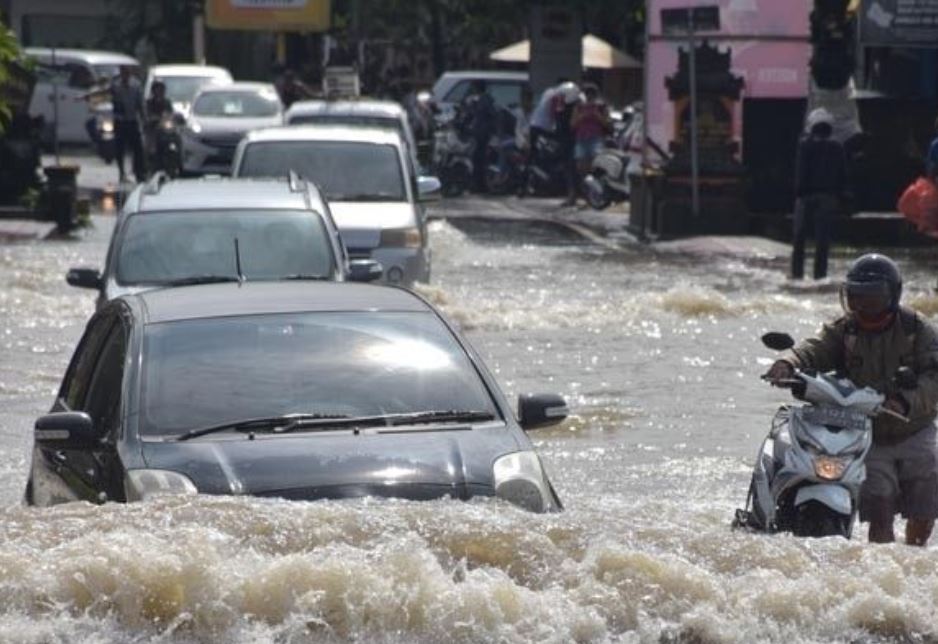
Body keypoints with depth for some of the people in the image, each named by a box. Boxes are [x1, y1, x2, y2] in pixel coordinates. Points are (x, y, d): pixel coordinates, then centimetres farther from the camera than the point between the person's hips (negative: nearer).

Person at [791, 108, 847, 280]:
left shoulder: (805, 145, -7)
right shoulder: (837, 148, 4)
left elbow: (801, 171, -10)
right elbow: (843, 176, 6)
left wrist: (798, 192, -5)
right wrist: (837, 196, 12)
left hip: (807, 195, -2)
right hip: (828, 197, 2)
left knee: (799, 236, 5)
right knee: (823, 239, 4)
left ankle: (797, 273, 1)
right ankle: (820, 274, 1)